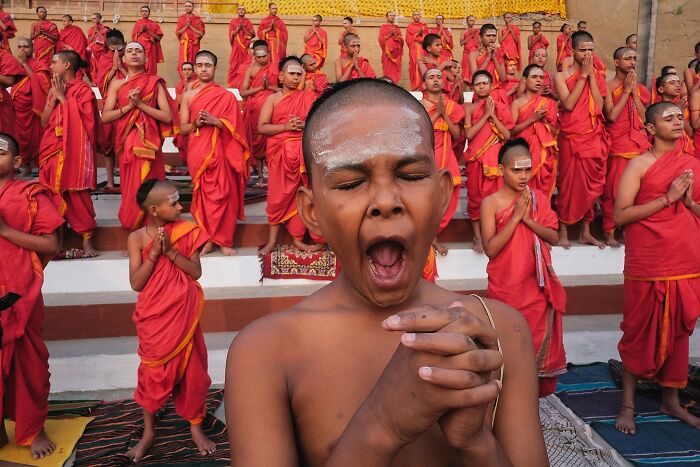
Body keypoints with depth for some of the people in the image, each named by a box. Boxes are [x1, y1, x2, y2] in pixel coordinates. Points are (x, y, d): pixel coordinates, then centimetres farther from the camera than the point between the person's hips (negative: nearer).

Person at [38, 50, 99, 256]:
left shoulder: (83, 89, -3)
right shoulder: (54, 89, 17)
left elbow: (82, 121, -13)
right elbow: (44, 122, 11)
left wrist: (62, 97, -7)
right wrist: (54, 98, 0)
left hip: (74, 150, -6)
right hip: (53, 148, 6)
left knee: (77, 193, -6)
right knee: (53, 194, 2)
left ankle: (87, 239, 1)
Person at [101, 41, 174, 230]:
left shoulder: (155, 83, 5)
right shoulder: (116, 84, 9)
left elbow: (168, 117, -4)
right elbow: (105, 117, 1)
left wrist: (140, 104, -11)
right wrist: (129, 106, -10)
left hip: (148, 143, -2)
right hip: (126, 143, 2)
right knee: (131, 189, 4)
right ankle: (131, 226, 17)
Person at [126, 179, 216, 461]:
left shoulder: (187, 231, -5)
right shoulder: (137, 238, -7)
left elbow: (196, 271, -9)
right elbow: (136, 283, -11)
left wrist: (170, 250, -20)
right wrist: (154, 252, -21)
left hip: (183, 314, 1)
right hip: (153, 317, -1)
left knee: (192, 369, 9)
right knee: (153, 372, 10)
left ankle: (196, 427, 28)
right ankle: (148, 431, 30)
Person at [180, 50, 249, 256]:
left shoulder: (226, 96, 4)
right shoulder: (188, 95, 9)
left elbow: (234, 127, 0)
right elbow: (183, 128, 7)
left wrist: (213, 121, -15)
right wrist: (196, 123, -13)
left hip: (220, 152, -1)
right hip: (197, 152, 2)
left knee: (223, 193, -4)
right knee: (202, 194, 3)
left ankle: (224, 240, 4)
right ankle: (208, 238, 12)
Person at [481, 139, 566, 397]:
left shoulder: (539, 198, 4)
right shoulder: (491, 203, -8)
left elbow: (554, 237, -1)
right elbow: (490, 249, -15)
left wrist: (529, 219, -16)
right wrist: (515, 216, -19)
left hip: (537, 284, 3)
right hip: (505, 286, -3)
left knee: (539, 339, 9)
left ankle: (534, 389, 27)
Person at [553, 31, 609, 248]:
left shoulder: (597, 76, 10)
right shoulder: (562, 76, 0)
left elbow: (599, 105, -4)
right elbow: (568, 104, -15)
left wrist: (591, 75, -7)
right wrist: (583, 75, -12)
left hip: (595, 137, 4)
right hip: (571, 138, -4)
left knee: (591, 184, 7)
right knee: (568, 183, -1)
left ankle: (586, 231, 18)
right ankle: (563, 231, 10)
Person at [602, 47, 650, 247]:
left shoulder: (639, 88, 13)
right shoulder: (608, 86, -3)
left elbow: (644, 118, 4)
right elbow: (612, 116, -15)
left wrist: (634, 92, -2)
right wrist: (626, 90, -10)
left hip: (639, 144, 5)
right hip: (617, 144, -5)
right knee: (613, 189, -4)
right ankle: (609, 231, 6)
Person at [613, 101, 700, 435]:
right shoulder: (640, 165, -5)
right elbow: (620, 215, -14)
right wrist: (667, 198, -18)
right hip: (648, 266, -5)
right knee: (639, 332, 4)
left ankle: (671, 400, 28)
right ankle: (627, 404, 17)